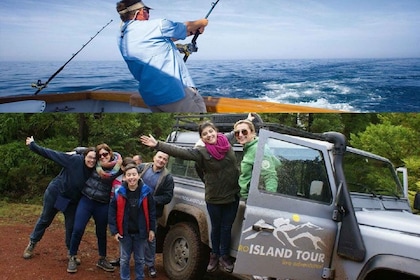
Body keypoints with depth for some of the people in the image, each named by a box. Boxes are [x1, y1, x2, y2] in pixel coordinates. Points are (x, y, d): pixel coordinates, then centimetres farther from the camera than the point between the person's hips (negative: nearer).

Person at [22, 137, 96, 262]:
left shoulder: (94, 171, -13)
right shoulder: (74, 160, -25)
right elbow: (51, 154, -21)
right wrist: (33, 145, -18)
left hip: (72, 200, 3)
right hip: (55, 194, -3)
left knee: (71, 226, 7)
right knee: (45, 219, 14)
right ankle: (32, 244, 36)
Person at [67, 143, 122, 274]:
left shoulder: (118, 169, -4)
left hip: (103, 205, -1)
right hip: (86, 201, 1)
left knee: (101, 233, 12)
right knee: (78, 229, -5)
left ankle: (102, 260, 31)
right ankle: (72, 258, 13)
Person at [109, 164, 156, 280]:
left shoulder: (146, 191, -8)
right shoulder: (119, 192, -9)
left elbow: (151, 211, -2)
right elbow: (112, 212, -5)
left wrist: (151, 229, -2)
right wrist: (114, 231, -8)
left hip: (141, 232, 0)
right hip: (124, 232, 0)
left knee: (140, 259, 15)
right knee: (124, 259, 12)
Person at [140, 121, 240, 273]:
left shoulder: (227, 143, -4)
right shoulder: (201, 152, -14)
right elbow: (179, 151, -23)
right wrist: (157, 145, -29)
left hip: (233, 195, 2)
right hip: (214, 198, -2)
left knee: (227, 227, 12)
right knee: (216, 227, 14)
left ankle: (224, 256, 30)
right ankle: (214, 255, 34)